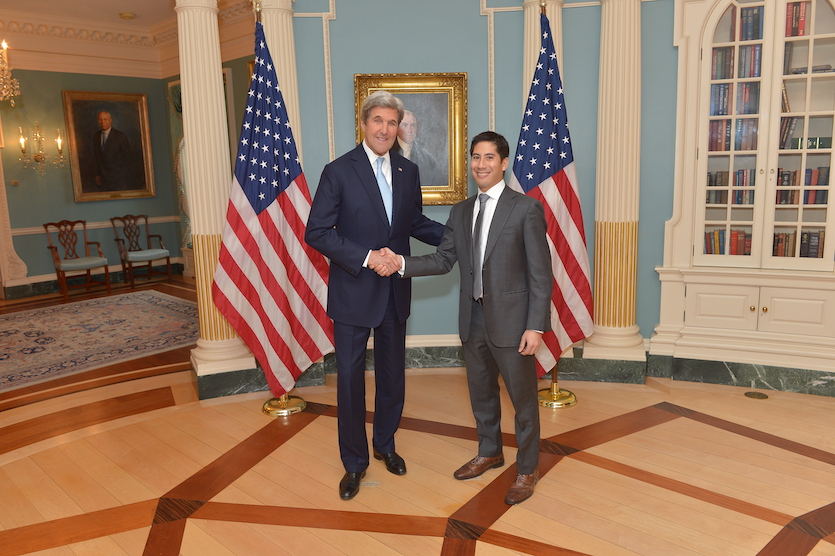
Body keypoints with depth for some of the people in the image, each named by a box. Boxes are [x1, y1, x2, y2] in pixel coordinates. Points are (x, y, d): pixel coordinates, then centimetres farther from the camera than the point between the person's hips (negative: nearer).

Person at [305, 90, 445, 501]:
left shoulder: (408, 172, 6)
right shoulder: (339, 171, -9)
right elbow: (317, 232, -13)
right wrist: (366, 258, -21)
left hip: (395, 291, 5)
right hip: (353, 293, -4)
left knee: (392, 373, 17)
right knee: (350, 377, 5)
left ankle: (385, 444, 40)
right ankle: (354, 463, 24)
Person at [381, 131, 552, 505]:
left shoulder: (526, 208, -9)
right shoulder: (461, 212, 9)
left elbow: (540, 272, -12)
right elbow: (444, 259, 7)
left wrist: (536, 326, -16)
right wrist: (400, 264, -7)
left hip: (511, 319, -6)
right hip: (474, 317, 6)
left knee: (523, 397, 8)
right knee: (481, 392, 21)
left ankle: (527, 470, 28)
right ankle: (490, 452, 44)